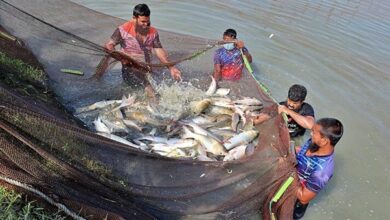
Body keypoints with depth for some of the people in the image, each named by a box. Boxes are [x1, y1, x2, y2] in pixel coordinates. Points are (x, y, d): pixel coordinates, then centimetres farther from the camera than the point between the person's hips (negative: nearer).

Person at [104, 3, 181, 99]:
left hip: (147, 71, 6)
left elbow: (159, 51, 5)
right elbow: (109, 46, -5)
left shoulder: (153, 32, 9)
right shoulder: (123, 30, -2)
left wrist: (171, 68, -9)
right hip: (130, 71, -6)